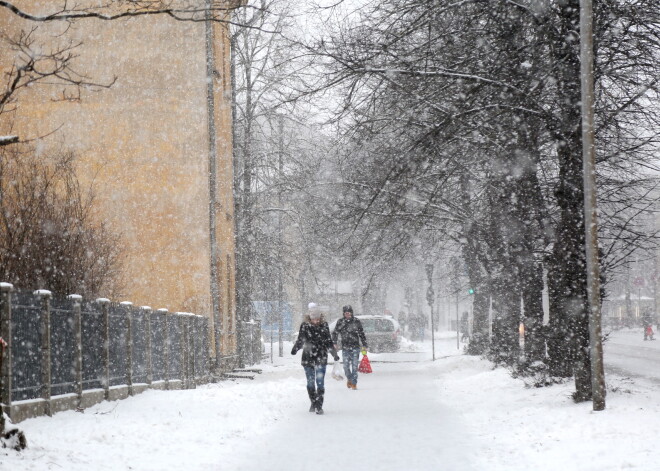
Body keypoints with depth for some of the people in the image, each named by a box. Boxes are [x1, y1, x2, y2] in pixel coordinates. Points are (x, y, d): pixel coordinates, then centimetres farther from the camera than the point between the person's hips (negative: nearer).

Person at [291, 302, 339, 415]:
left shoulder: (324, 325, 4)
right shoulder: (305, 325, 0)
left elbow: (328, 341, 13)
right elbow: (300, 340, 3)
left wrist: (334, 354, 14)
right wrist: (295, 349, -15)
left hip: (321, 358, 0)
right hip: (308, 358, 0)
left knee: (320, 382, -8)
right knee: (310, 382, 8)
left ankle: (319, 406, -5)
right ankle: (313, 402, 25)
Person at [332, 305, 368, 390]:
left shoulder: (356, 321, 0)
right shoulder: (340, 322, 2)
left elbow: (361, 333, 7)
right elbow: (335, 333, 10)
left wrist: (364, 345, 5)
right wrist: (334, 343, -3)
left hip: (355, 347, -1)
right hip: (345, 347, 1)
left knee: (354, 365, -4)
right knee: (346, 365, 2)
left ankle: (354, 383, 4)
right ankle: (349, 379, 28)